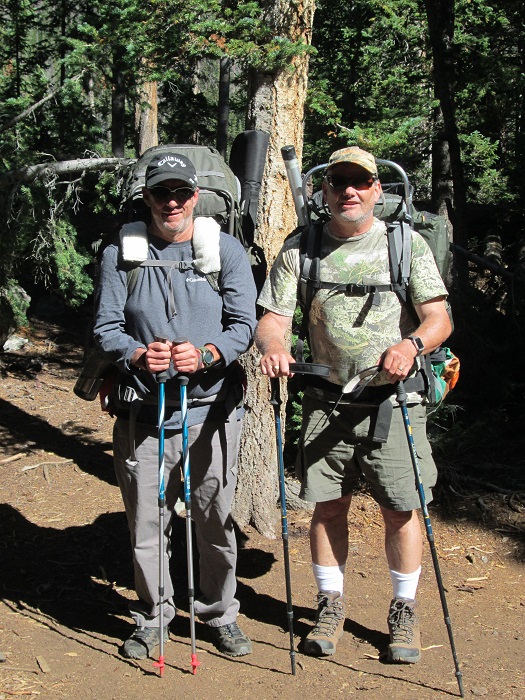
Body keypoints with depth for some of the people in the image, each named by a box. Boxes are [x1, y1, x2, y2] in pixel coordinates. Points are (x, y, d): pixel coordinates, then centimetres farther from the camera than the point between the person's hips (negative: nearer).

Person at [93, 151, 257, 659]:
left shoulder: (225, 250, 5)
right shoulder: (121, 254, 6)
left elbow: (243, 324, 0)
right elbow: (106, 328, 4)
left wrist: (204, 355, -19)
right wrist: (139, 354, -16)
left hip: (211, 407, 0)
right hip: (143, 409, 0)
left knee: (215, 517, 6)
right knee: (146, 521, 5)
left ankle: (220, 613, 25)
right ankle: (153, 617, 23)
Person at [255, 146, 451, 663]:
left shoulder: (407, 243, 1)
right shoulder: (299, 249, 4)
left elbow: (439, 318, -4)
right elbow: (272, 317, 0)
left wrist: (411, 344, -26)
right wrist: (272, 346, -24)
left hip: (394, 398, -1)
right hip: (327, 400, 1)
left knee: (401, 508, 2)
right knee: (327, 505, 7)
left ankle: (404, 610, 20)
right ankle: (330, 604, 25)